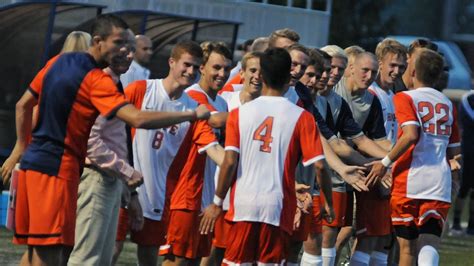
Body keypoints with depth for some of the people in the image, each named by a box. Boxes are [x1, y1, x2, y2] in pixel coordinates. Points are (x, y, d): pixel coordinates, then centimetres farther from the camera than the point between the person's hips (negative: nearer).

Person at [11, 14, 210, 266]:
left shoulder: (58, 62, 11)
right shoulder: (96, 80, -15)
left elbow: (23, 105, 18)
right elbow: (138, 119, -26)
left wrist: (23, 150, 26)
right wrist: (192, 115, -20)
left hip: (32, 161, 9)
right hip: (57, 169, -9)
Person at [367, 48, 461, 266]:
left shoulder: (405, 98, -2)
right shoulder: (447, 104, 15)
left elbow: (411, 135, -18)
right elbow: (454, 150, 16)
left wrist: (386, 162, -10)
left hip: (410, 180, -3)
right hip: (440, 182, 3)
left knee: (407, 247, 8)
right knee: (430, 244, -4)